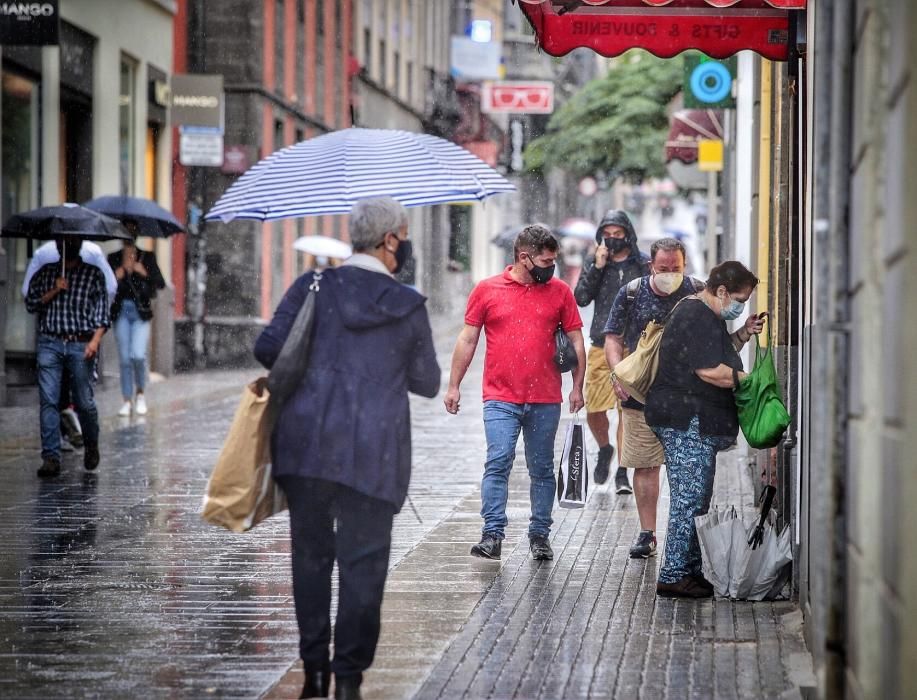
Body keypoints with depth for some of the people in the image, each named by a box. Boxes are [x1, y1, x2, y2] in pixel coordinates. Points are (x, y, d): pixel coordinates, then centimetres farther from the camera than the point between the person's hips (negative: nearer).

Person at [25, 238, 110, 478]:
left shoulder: (93, 274, 10)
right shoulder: (45, 273, 17)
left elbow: (102, 311, 3)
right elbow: (31, 303, 9)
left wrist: (95, 340, -11)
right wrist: (54, 291, -5)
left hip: (80, 344, -1)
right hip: (50, 343, 1)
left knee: (84, 401, -1)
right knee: (48, 400, -9)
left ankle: (91, 447, 25)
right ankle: (51, 457, -10)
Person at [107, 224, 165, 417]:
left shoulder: (147, 257, 6)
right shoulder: (114, 259, 8)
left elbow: (160, 283, -2)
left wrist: (144, 272, -15)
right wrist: (117, 276, -15)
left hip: (141, 312, -2)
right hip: (121, 311, 2)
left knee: (138, 354, -15)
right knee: (125, 358, 2)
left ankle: (140, 393, 7)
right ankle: (127, 400, 11)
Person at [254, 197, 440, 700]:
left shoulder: (314, 287, 2)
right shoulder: (408, 306, 1)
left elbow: (268, 347, -3)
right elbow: (428, 383, 9)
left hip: (305, 444, 2)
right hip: (373, 452, -2)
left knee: (310, 555, 14)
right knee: (362, 562, 5)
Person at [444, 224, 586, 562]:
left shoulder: (559, 291, 7)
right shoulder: (487, 290, 3)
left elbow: (576, 341, 11)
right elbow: (467, 339, 7)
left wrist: (577, 387, 4)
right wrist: (454, 386, 5)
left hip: (545, 400, 2)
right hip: (501, 399, -2)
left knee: (542, 469, 9)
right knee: (498, 462, -13)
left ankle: (540, 534, 18)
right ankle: (492, 534, -13)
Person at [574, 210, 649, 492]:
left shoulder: (643, 265, 2)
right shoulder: (593, 262, 7)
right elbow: (581, 298, -3)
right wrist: (598, 267, -12)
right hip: (601, 347, 2)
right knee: (593, 410, 2)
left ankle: (622, 473, 2)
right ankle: (605, 449, 32)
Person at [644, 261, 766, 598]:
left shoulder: (706, 315, 19)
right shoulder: (697, 317, -16)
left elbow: (717, 354, 26)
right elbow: (711, 371, -22)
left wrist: (744, 334, 14)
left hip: (694, 423, 11)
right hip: (687, 422, -11)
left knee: (696, 501, 13)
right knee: (690, 499, -10)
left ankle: (690, 571, 18)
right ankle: (672, 576, -8)